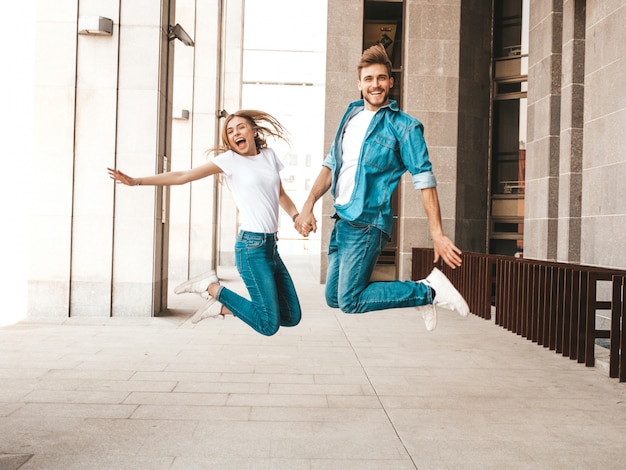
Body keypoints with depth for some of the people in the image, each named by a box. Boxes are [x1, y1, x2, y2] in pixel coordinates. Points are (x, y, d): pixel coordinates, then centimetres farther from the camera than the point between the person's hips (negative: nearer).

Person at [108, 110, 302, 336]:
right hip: (251, 245, -7)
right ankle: (212, 288, 4)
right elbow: (182, 176, -5)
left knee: (292, 317, 10)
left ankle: (222, 307, 15)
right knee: (269, 324, -10)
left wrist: (298, 216, 7)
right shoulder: (230, 159, -3)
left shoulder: (269, 155, 13)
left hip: (271, 245, 7)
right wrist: (136, 181, -11)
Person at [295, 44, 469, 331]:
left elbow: (424, 180, -11)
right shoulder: (351, 114, 12)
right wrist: (308, 206, 6)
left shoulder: (404, 127, -8)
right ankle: (414, 291, 25)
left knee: (350, 302, -11)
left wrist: (438, 235, -17)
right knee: (334, 298, 13)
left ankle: (428, 291, 3)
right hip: (341, 220, 8)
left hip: (368, 223, -7)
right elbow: (330, 165, 16)